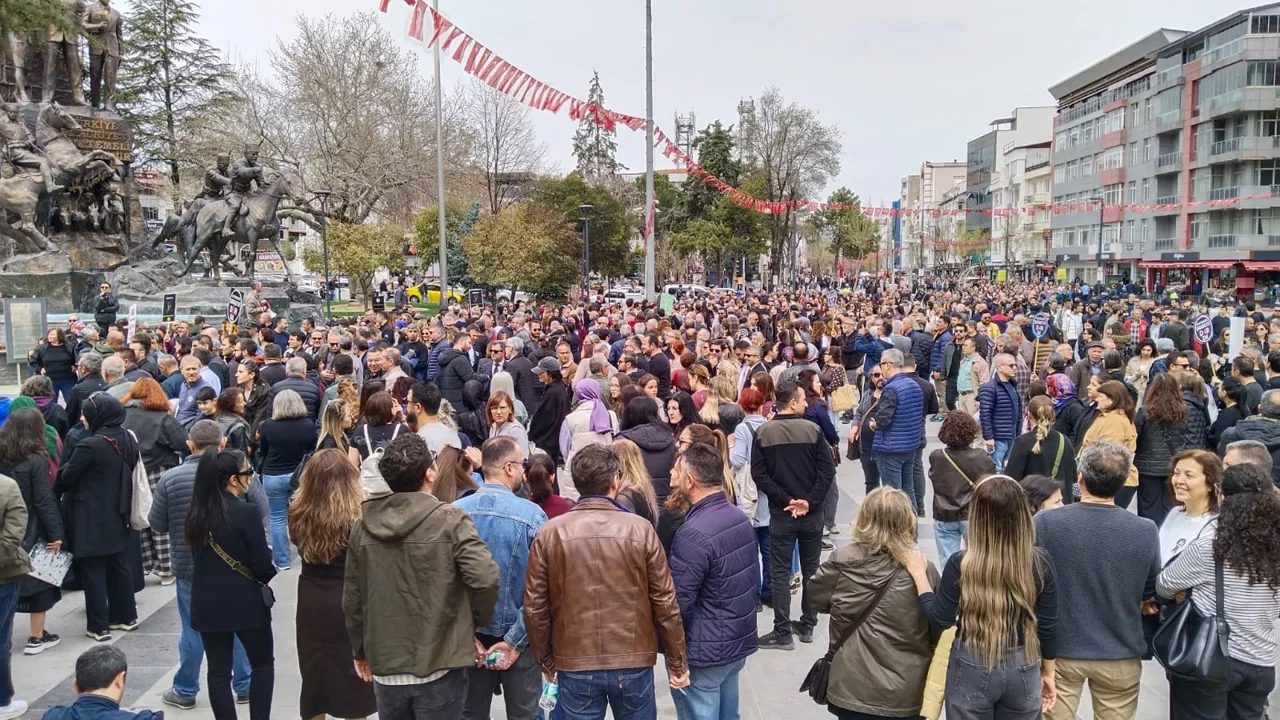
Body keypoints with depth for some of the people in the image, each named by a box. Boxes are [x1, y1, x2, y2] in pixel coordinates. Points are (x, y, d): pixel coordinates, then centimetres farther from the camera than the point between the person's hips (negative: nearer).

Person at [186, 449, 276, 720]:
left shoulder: (196, 513, 1)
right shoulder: (245, 512, -19)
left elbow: (197, 556, 12)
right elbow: (263, 564, -16)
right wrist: (265, 576, 5)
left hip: (207, 603, 5)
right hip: (246, 602, -5)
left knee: (218, 671, 10)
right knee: (263, 664, 13)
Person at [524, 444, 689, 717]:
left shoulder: (549, 533, -6)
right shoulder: (640, 529, -8)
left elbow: (535, 606, -1)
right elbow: (665, 602, -5)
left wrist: (546, 661, 14)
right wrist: (677, 662, 7)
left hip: (574, 665, 1)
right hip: (633, 663, 0)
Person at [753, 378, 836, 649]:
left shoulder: (763, 433, -5)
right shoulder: (813, 429, -6)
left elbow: (759, 474, -10)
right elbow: (828, 470, -11)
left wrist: (785, 500, -8)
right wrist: (810, 501, -10)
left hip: (781, 514, -1)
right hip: (812, 513, 1)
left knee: (780, 573, 4)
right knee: (811, 570, 14)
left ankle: (782, 633, 5)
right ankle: (808, 626, 23)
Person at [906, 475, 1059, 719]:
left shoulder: (961, 563, -18)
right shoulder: (1040, 562, -11)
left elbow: (940, 619, -9)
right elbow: (1048, 626, -3)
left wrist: (919, 574, 2)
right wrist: (1048, 673, 11)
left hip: (972, 669, -2)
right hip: (1023, 668, 2)